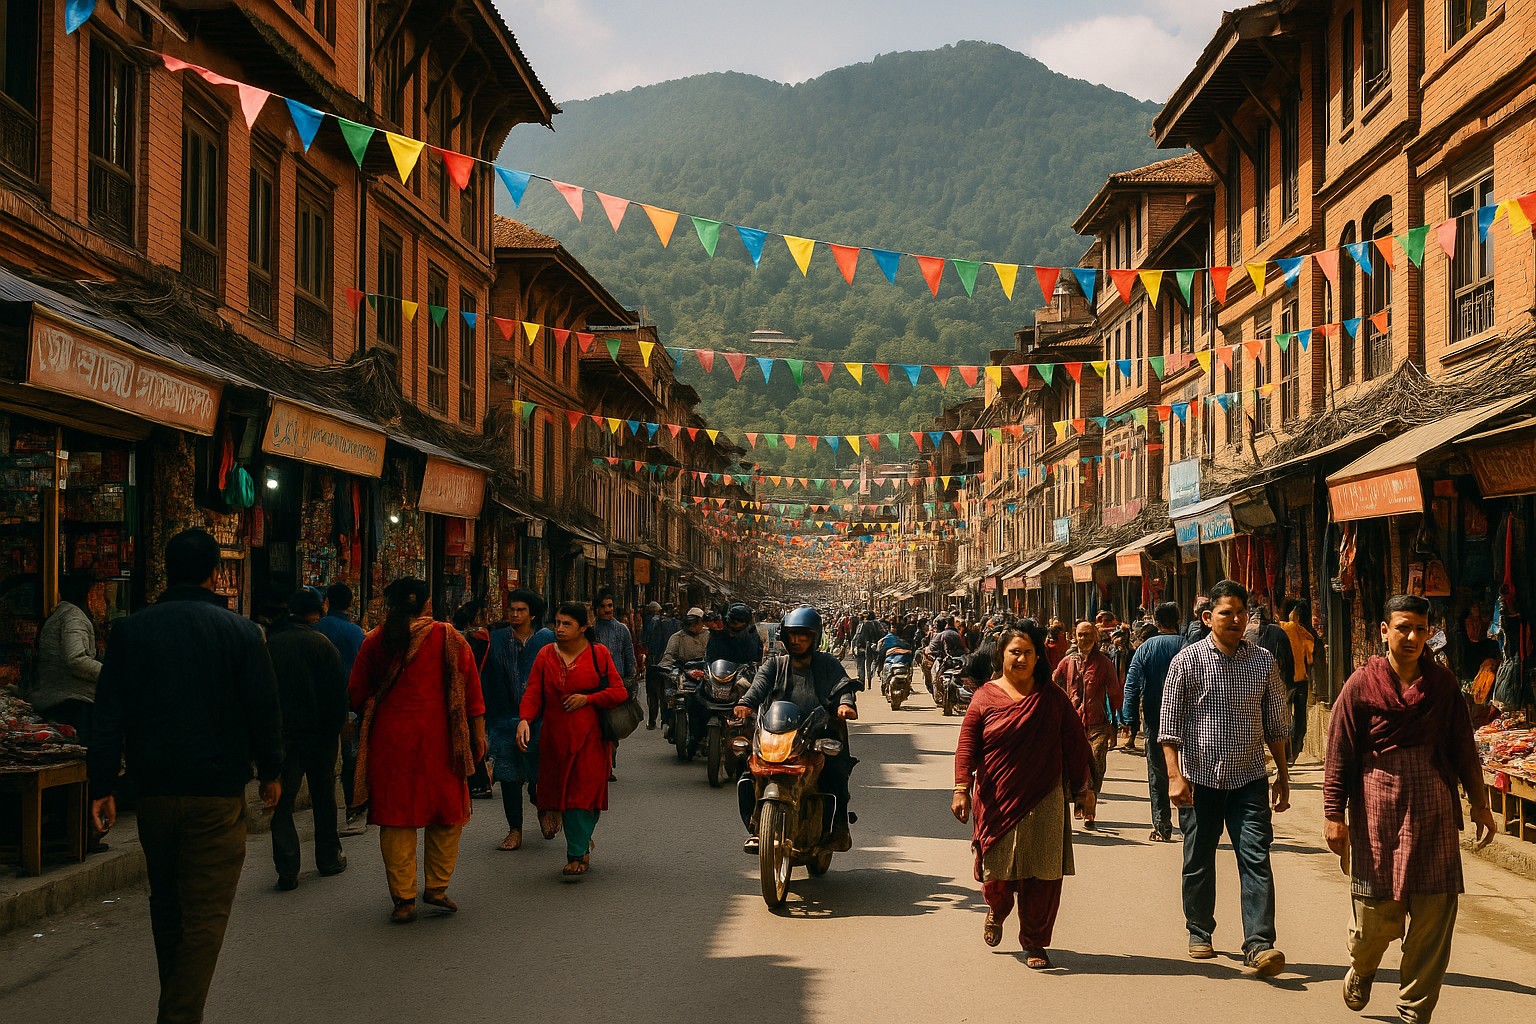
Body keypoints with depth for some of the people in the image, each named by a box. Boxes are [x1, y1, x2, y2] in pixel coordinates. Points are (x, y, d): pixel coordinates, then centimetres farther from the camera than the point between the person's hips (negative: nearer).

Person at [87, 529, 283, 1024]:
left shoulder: (129, 630, 1)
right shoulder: (239, 631, -6)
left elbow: (109, 716, -1)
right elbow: (264, 709, -3)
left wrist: (102, 784, 1)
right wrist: (271, 771, 10)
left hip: (155, 791, 4)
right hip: (217, 795, -3)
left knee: (165, 904, 20)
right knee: (206, 913, -1)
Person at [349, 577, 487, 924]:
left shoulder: (376, 641, 2)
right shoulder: (449, 638, -2)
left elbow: (357, 694, 8)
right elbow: (471, 690, -2)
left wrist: (371, 715, 27)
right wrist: (478, 735, 4)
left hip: (390, 738, 1)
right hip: (438, 739, -1)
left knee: (396, 816, 6)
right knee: (447, 811, 13)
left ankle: (403, 898, 6)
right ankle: (437, 888, 13)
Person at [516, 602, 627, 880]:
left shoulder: (599, 654, 1)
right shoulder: (546, 655, 6)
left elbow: (619, 692, 0)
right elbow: (533, 693, -1)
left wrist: (588, 698, -11)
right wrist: (525, 720, -18)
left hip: (589, 737, -3)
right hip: (555, 737, 3)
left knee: (584, 793, -8)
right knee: (561, 792, 5)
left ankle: (577, 856, -5)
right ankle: (583, 848, 23)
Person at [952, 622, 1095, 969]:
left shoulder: (1052, 698, 7)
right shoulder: (986, 696, 1)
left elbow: (1074, 744, 10)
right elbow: (967, 745, -1)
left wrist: (1084, 789, 9)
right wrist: (961, 788, -10)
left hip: (1043, 801, 1)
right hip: (997, 800, -1)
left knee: (1043, 875, -1)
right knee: (998, 871, 3)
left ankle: (1034, 943, 14)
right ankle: (996, 911, 38)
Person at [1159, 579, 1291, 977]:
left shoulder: (1263, 662, 5)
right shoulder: (1187, 661, -3)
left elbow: (1276, 723, 13)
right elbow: (1170, 723, -3)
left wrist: (1283, 775, 12)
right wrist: (1174, 775, -11)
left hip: (1248, 778, 1)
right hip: (1199, 777, -1)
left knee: (1256, 858, -9)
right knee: (1198, 861, 9)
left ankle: (1259, 945, -10)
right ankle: (1199, 932, 26)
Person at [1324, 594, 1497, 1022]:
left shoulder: (1442, 683, 6)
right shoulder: (1362, 685, -2)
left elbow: (1464, 749, 12)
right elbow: (1339, 754, -2)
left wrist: (1480, 804, 13)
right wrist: (1334, 815, -5)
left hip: (1434, 815, 2)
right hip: (1378, 813, -2)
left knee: (1433, 915, 2)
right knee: (1374, 913, 1)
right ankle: (1361, 969, 35)